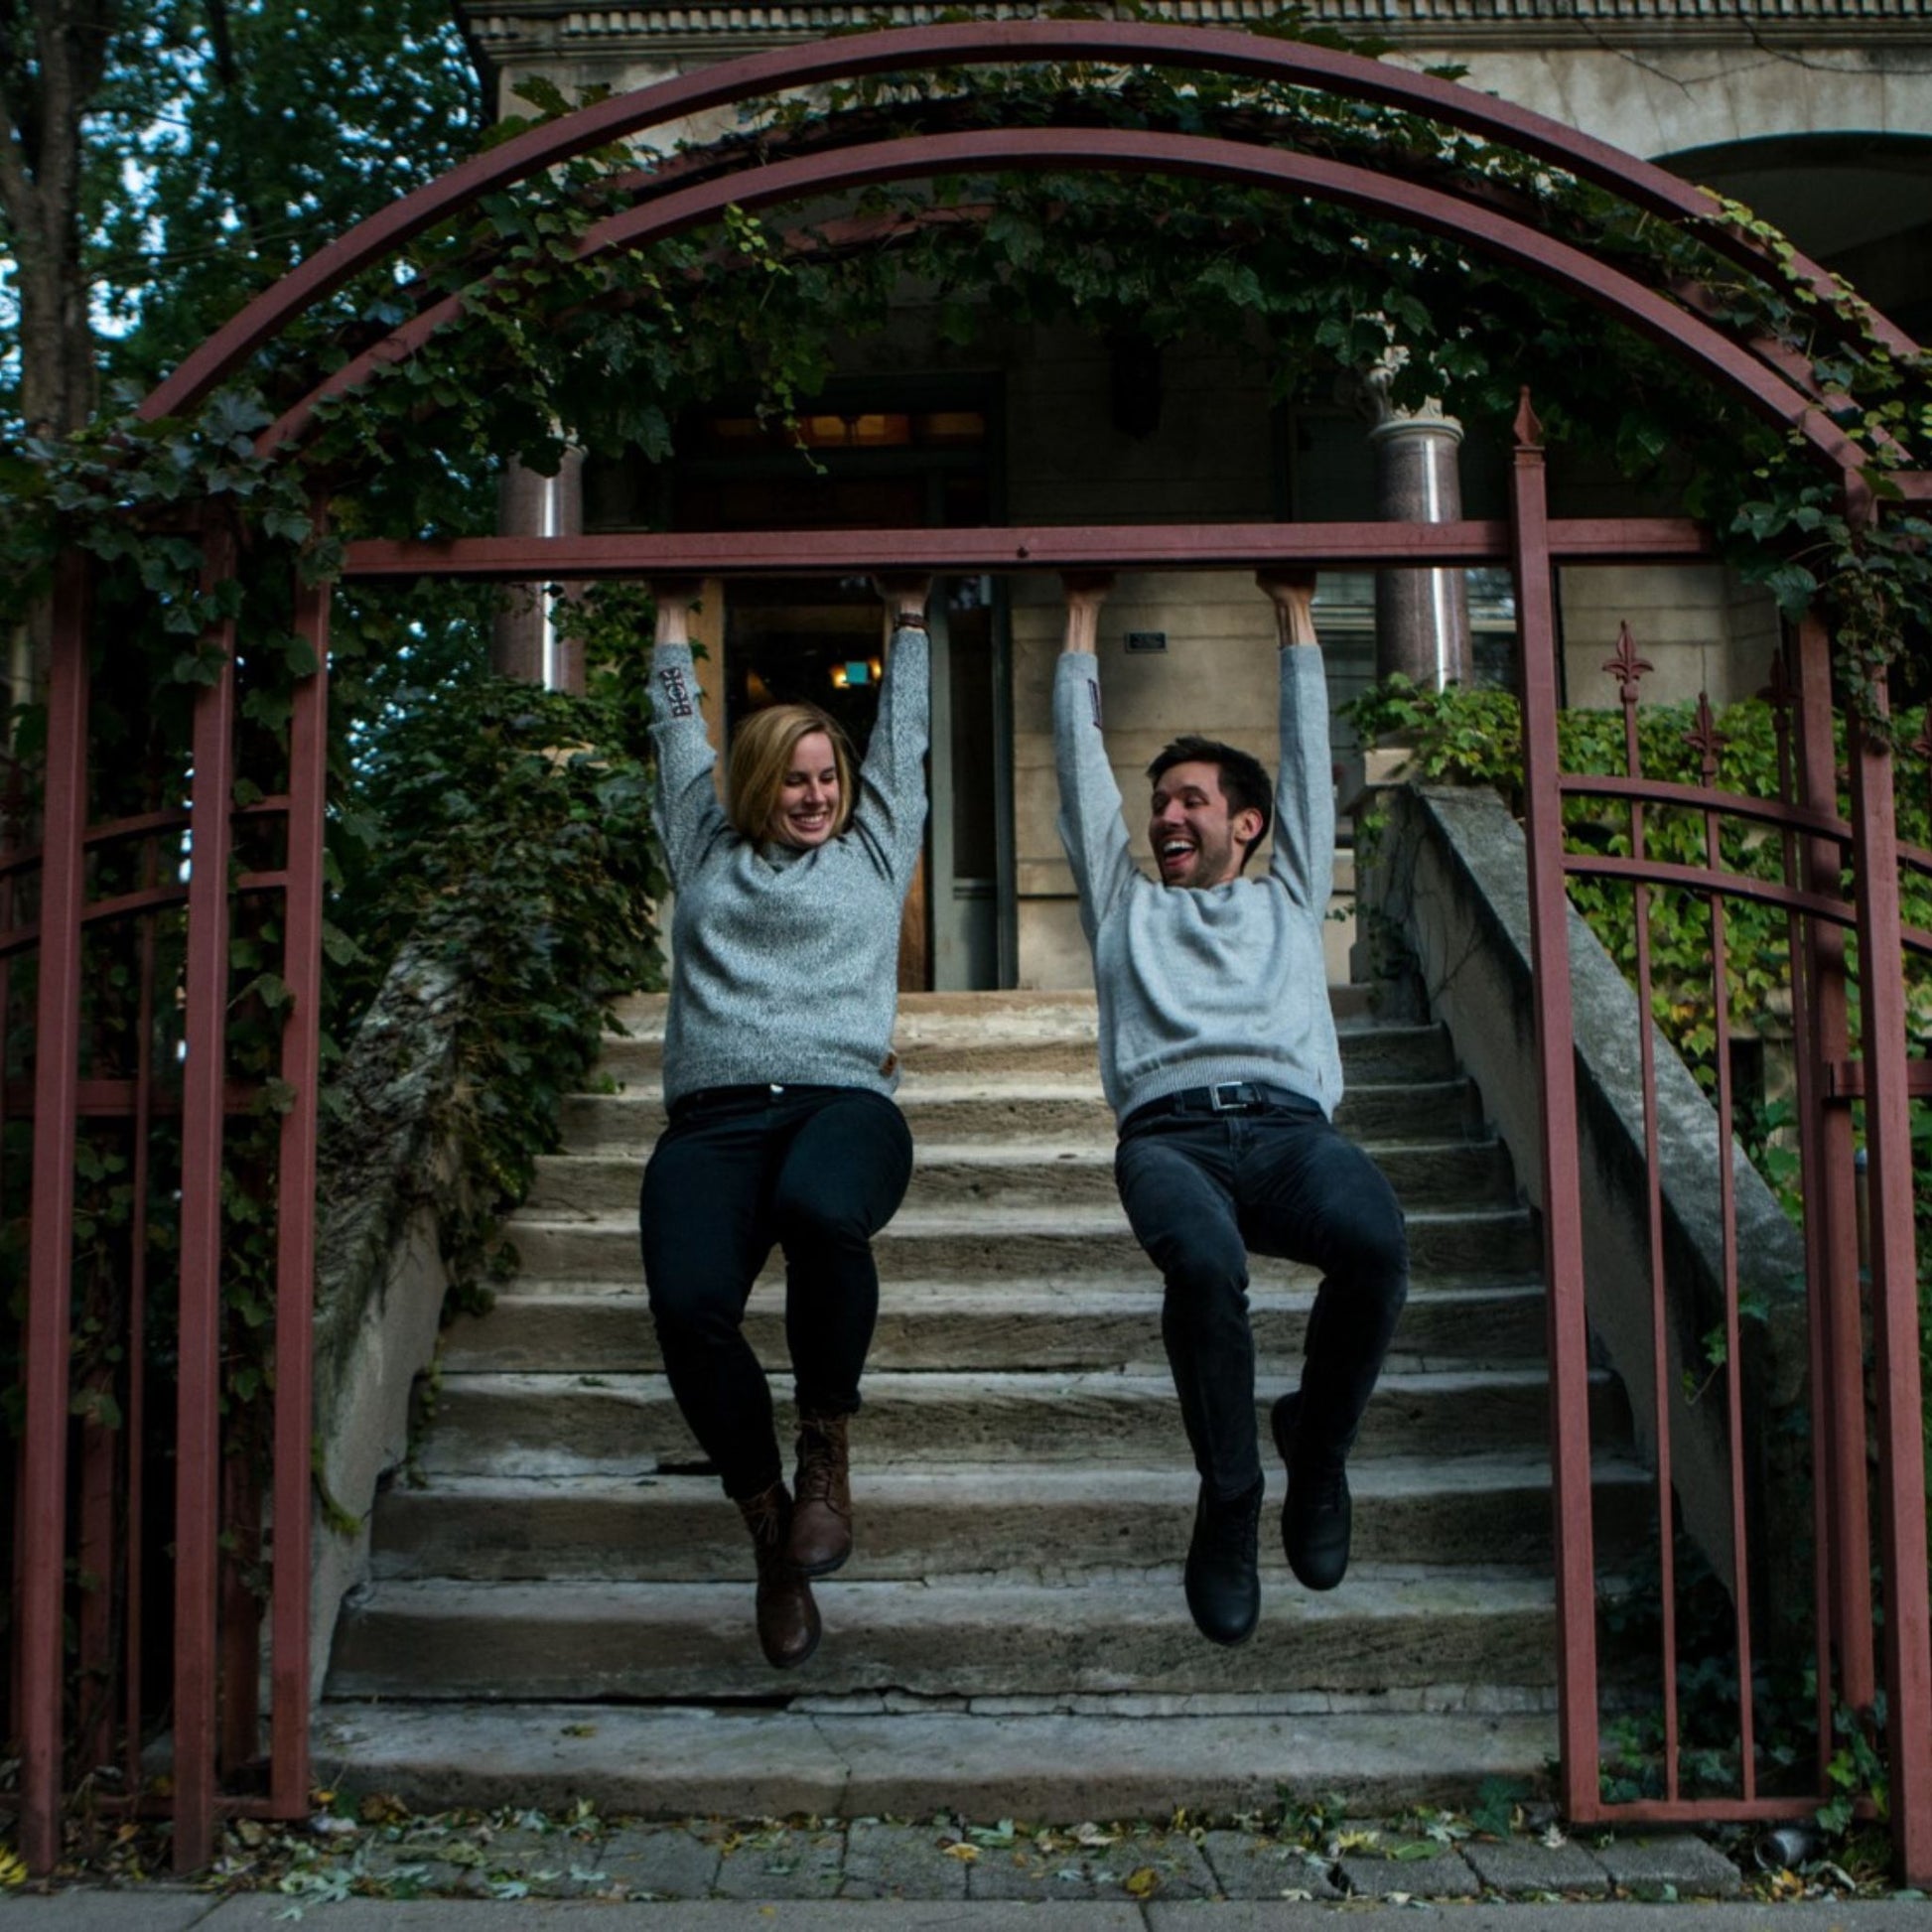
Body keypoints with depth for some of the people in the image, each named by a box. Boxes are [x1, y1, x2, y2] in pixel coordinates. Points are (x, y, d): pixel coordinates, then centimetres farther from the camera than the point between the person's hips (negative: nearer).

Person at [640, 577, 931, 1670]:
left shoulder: (874, 849, 26)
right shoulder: (708, 853, 27)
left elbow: (904, 734, 34)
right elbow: (680, 732, 38)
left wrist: (910, 619, 43)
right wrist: (674, 619, 48)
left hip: (844, 1098, -1)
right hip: (713, 1117, 1)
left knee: (821, 1211, -39)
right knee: (690, 1304, -29)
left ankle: (827, 1443, -12)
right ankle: (771, 1530, -6)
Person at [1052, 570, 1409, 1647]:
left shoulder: (1289, 903, 34)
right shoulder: (1126, 907, 34)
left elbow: (1310, 763, 36)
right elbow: (1084, 770, 35)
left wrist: (1297, 619, 41)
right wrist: (1083, 623, 41)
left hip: (1289, 1126, 1)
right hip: (1170, 1132, -1)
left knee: (1377, 1242, -35)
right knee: (1206, 1263, -38)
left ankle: (1319, 1446, -4)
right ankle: (1228, 1498, -14)